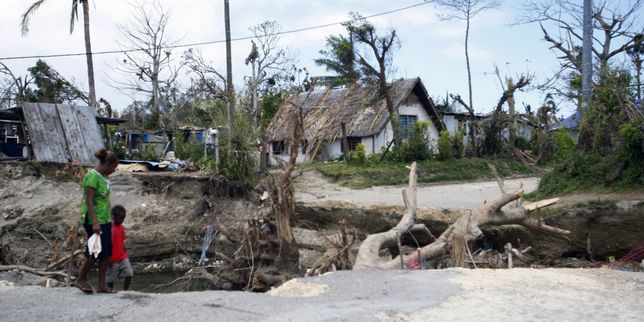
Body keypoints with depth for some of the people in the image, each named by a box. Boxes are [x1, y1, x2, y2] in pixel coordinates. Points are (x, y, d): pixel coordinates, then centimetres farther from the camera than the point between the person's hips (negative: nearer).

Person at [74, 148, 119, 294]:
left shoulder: (102, 176, 13)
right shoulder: (92, 176, -14)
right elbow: (89, 201, -19)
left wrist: (109, 219, 21)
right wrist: (95, 222, -24)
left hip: (104, 219, 9)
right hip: (94, 220, -9)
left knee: (106, 252, 6)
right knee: (96, 251, -3)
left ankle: (102, 285, 12)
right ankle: (81, 279, 16)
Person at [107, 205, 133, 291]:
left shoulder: (122, 227, 8)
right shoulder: (111, 228, -16)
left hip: (123, 258, 6)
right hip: (113, 259, -6)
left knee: (129, 274, -2)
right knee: (111, 279, 6)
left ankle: (125, 291, 10)